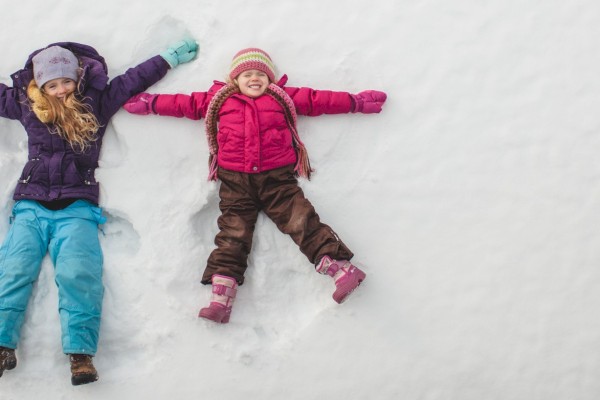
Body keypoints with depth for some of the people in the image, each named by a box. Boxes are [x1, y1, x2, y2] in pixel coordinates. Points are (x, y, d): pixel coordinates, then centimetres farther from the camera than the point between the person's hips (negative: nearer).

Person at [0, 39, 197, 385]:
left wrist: (169, 58, 22)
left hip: (77, 209, -2)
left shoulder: (95, 102, 13)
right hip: (31, 206, 2)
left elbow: (135, 78, 17)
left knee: (78, 273, -24)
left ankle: (81, 353, -30)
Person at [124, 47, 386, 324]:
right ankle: (221, 296, -12)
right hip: (235, 180, 1)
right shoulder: (220, 100, 16)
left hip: (277, 177, -1)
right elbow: (186, 103, 21)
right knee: (233, 232, -5)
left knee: (302, 221, -11)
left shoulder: (282, 98, 15)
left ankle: (340, 267, -14)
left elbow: (318, 100, 15)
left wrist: (355, 102, 13)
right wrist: (149, 103, 21)